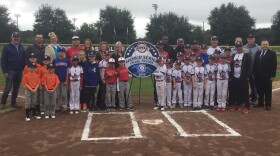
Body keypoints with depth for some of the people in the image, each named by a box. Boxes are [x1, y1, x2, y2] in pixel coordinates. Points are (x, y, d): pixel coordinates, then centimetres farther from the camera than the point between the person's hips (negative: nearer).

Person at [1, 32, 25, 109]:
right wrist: (5, 72, -12)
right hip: (10, 71, -4)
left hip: (19, 71, 4)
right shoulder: (7, 47, -2)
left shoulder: (21, 47, 11)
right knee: (8, 87, -7)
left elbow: (24, 59, 12)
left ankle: (13, 102, 20)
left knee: (16, 88, 9)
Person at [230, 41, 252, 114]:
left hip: (243, 77, -5)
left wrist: (247, 76, -13)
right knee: (236, 92, 9)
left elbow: (249, 66, -7)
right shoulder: (234, 55, 15)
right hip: (235, 77, 5)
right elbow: (231, 65, 14)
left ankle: (247, 107, 0)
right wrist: (231, 75, 8)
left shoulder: (246, 55, -3)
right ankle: (237, 105, 20)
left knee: (245, 92, -5)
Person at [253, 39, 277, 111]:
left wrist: (273, 75, -11)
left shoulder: (272, 53, -2)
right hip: (258, 76, 4)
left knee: (268, 91, 3)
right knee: (260, 90, 9)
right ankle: (260, 103, 20)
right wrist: (254, 73, 6)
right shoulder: (257, 53, 12)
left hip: (267, 76, -4)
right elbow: (255, 64, 11)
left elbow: (274, 65, -6)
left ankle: (268, 105, 9)